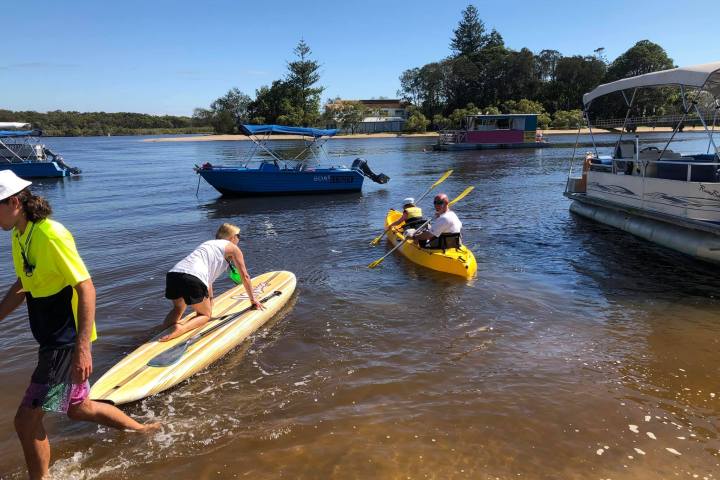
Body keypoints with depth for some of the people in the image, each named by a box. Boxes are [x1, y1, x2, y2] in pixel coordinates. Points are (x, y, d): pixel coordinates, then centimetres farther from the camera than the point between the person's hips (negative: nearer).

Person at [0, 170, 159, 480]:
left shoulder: (51, 235, -21)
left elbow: (86, 289, -25)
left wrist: (82, 348, -28)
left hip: (68, 342, -10)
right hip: (53, 339, 10)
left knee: (26, 419, -2)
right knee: (77, 407, 22)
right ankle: (145, 430, 39)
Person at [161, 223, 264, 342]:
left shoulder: (209, 243, 36)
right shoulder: (233, 248, 16)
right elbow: (245, 276, 18)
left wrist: (209, 300, 52)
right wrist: (253, 299, 29)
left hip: (172, 274, 7)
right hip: (192, 278, -7)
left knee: (178, 309, 31)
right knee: (205, 314, 14)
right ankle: (181, 329, -12)